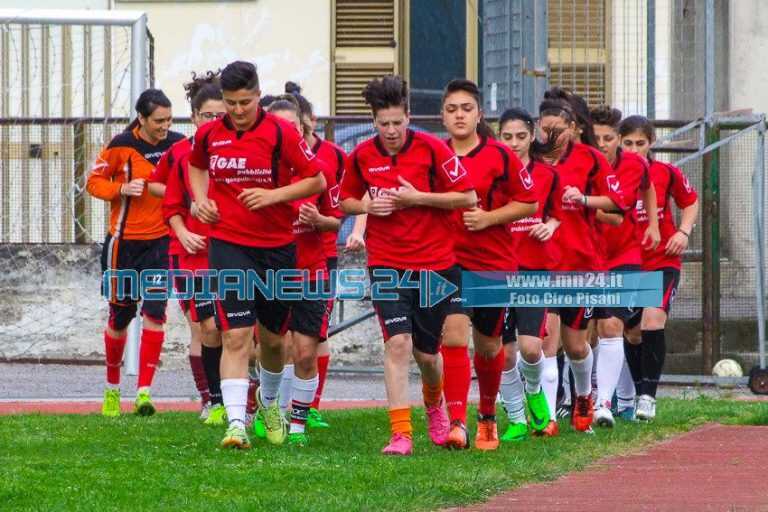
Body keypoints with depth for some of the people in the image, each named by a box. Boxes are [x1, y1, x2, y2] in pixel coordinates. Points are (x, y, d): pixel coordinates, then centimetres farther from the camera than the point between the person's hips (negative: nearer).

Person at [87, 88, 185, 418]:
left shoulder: (179, 144, -1)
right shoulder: (121, 146, -9)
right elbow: (94, 181, -1)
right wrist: (122, 188, -18)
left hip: (162, 240, 1)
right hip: (125, 241, -1)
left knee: (154, 311, -12)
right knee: (120, 315, 9)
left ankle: (144, 391, -11)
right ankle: (112, 388, 29)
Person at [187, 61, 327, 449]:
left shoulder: (281, 133, -8)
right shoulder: (209, 134, 1)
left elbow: (317, 181, -4)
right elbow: (196, 165, 24)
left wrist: (275, 194, -17)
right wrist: (201, 198, 5)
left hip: (276, 246, 0)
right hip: (228, 245, 0)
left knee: (273, 338, 13)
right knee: (235, 335, -14)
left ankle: (268, 401, 42)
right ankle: (236, 422, -18)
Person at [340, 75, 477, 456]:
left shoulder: (432, 148, -9)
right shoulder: (362, 155, -1)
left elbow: (468, 197, -9)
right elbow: (346, 201, 15)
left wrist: (417, 198, -17)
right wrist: (367, 206, -8)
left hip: (435, 262, -1)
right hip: (386, 263, 1)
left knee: (426, 351, 9)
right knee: (398, 342, -17)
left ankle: (434, 402, 43)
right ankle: (400, 434, -17)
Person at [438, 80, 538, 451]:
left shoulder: (499, 156, -4)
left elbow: (528, 202, 0)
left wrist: (488, 218, -13)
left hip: (494, 261, 0)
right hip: (448, 259, 0)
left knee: (487, 345, 12)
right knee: (454, 334, -18)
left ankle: (487, 416, 37)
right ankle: (457, 423, -22)